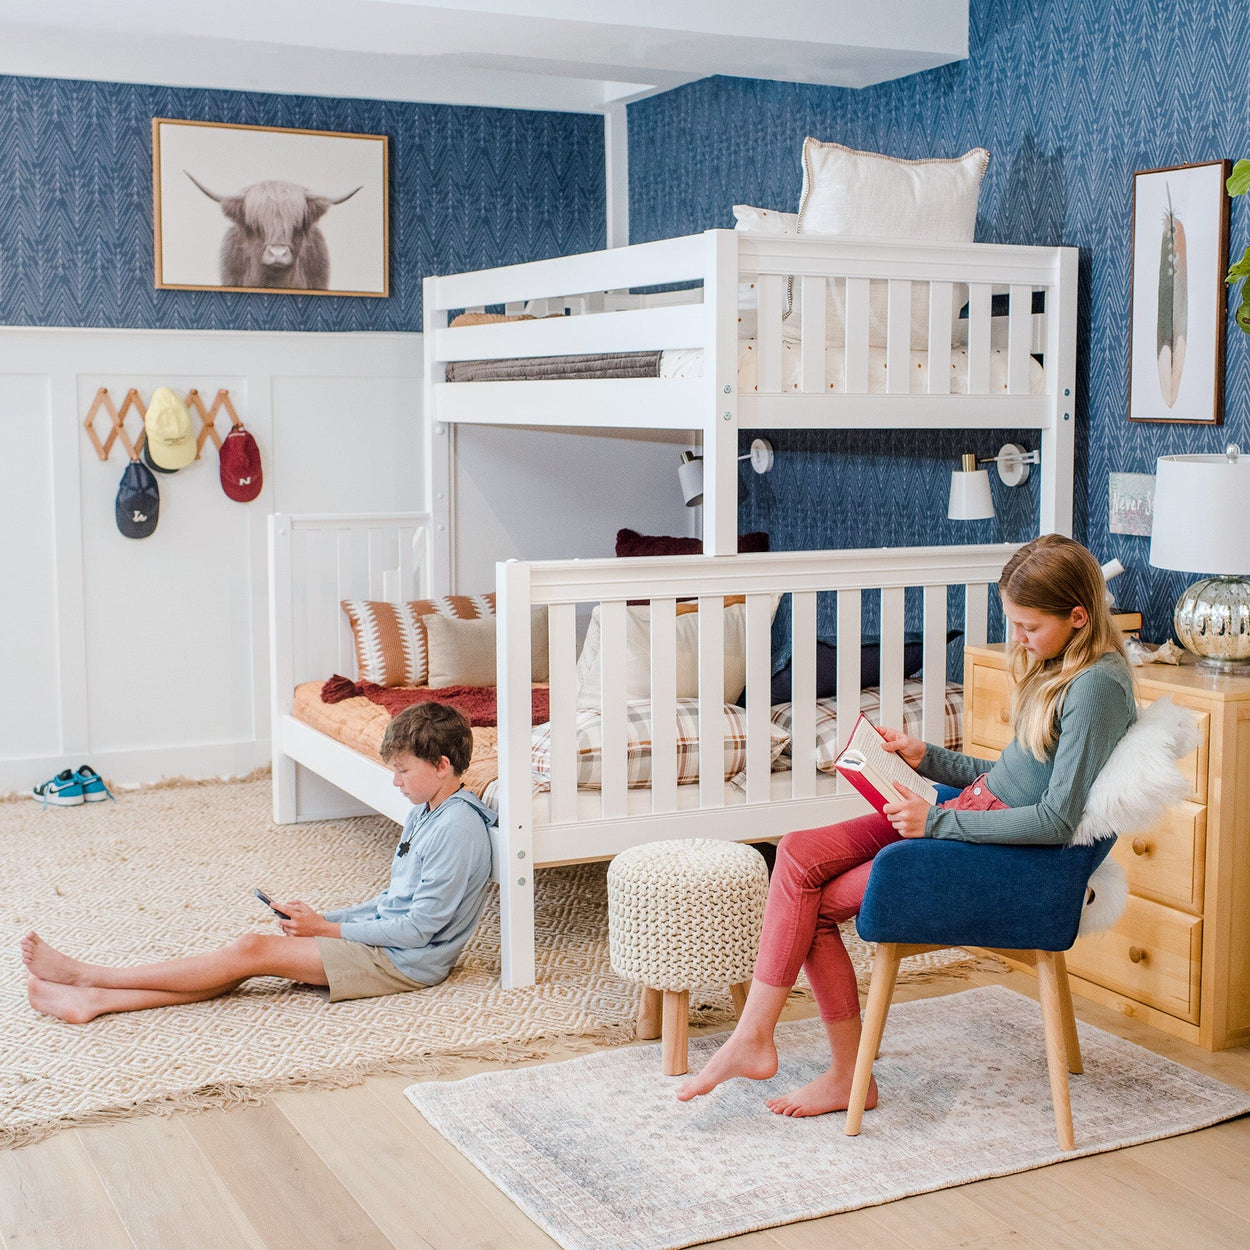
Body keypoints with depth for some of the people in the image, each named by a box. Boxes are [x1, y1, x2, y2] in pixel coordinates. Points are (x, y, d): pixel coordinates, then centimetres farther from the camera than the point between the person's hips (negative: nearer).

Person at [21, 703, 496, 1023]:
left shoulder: (458, 830, -19)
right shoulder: (423, 815, 13)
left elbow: (418, 928, -20)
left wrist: (325, 928, -13)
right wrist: (320, 919, 5)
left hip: (404, 961, -9)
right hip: (383, 937, 9)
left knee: (254, 950, -15)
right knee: (251, 949, -9)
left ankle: (86, 976, -12)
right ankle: (93, 999, -17)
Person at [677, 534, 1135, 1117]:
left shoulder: (1098, 685, -17)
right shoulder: (1057, 664, 12)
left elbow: (1056, 821, -22)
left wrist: (937, 821, -19)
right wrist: (925, 757, 7)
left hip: (1006, 851, -10)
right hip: (976, 810, 10)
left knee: (815, 902, -12)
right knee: (797, 854, -6)